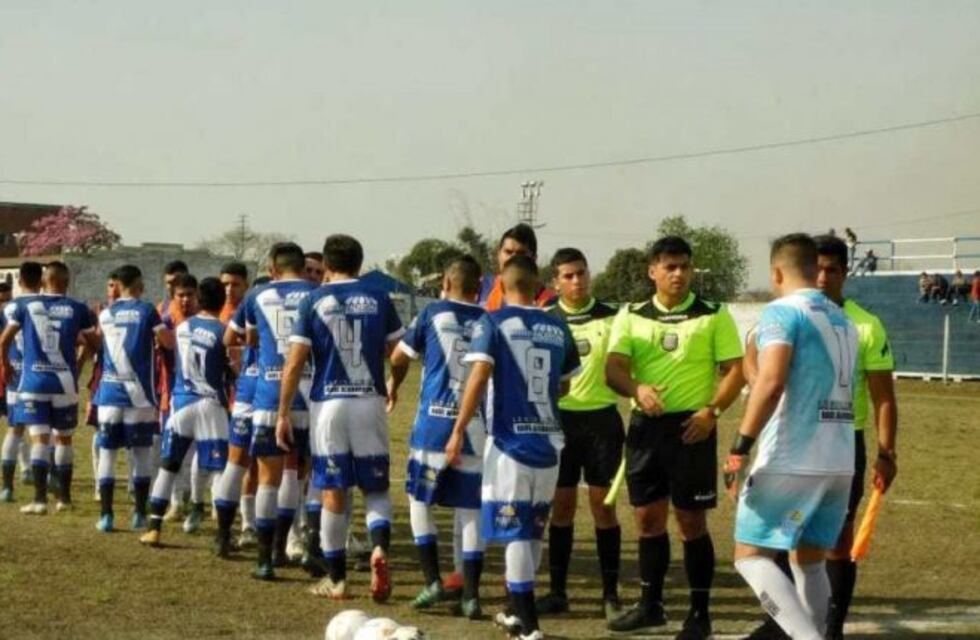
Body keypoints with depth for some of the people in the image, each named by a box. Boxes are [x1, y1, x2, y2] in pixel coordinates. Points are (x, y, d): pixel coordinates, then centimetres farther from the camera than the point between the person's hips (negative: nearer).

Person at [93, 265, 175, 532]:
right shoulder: (146, 310, -4)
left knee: (107, 452, 5)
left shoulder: (105, 314, 9)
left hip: (109, 391, 3)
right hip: (138, 392, -3)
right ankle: (140, 514, 7)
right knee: (141, 452, 7)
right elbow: (168, 342, -6)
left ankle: (106, 515, 0)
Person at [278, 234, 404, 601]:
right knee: (375, 487, 11)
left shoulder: (314, 302, -2)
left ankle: (336, 579, 12)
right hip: (369, 402, 1)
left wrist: (283, 413, 2)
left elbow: (294, 364, -4)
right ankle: (380, 547, -16)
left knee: (333, 494, 6)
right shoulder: (379, 300, 3)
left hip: (329, 404, -1)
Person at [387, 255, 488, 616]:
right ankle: (471, 594, 5)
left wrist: (393, 386, 36)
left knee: (420, 500, 13)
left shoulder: (432, 314, 3)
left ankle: (433, 581, 4)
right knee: (470, 511, 7)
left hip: (434, 423, -2)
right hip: (476, 426, 2)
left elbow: (399, 358, 15)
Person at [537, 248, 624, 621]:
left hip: (602, 418, 0)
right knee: (561, 505, 5)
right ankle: (557, 591, 14)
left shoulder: (610, 318, 2)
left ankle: (611, 594, 9)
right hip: (560, 419, 0)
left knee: (603, 505, 2)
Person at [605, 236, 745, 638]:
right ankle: (650, 606, 24)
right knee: (648, 519, 11)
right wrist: (638, 389, -24)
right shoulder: (631, 316, 7)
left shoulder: (714, 316, 0)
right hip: (645, 425, 3)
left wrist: (712, 411, -17)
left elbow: (734, 371, -2)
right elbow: (613, 368, -3)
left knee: (691, 521, 0)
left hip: (691, 427, -3)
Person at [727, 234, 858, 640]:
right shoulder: (844, 321, 17)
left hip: (790, 461, -7)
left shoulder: (783, 311, -7)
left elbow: (772, 382, -20)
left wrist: (740, 449, -19)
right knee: (809, 561, 17)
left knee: (751, 556, -1)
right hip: (840, 462, 7)